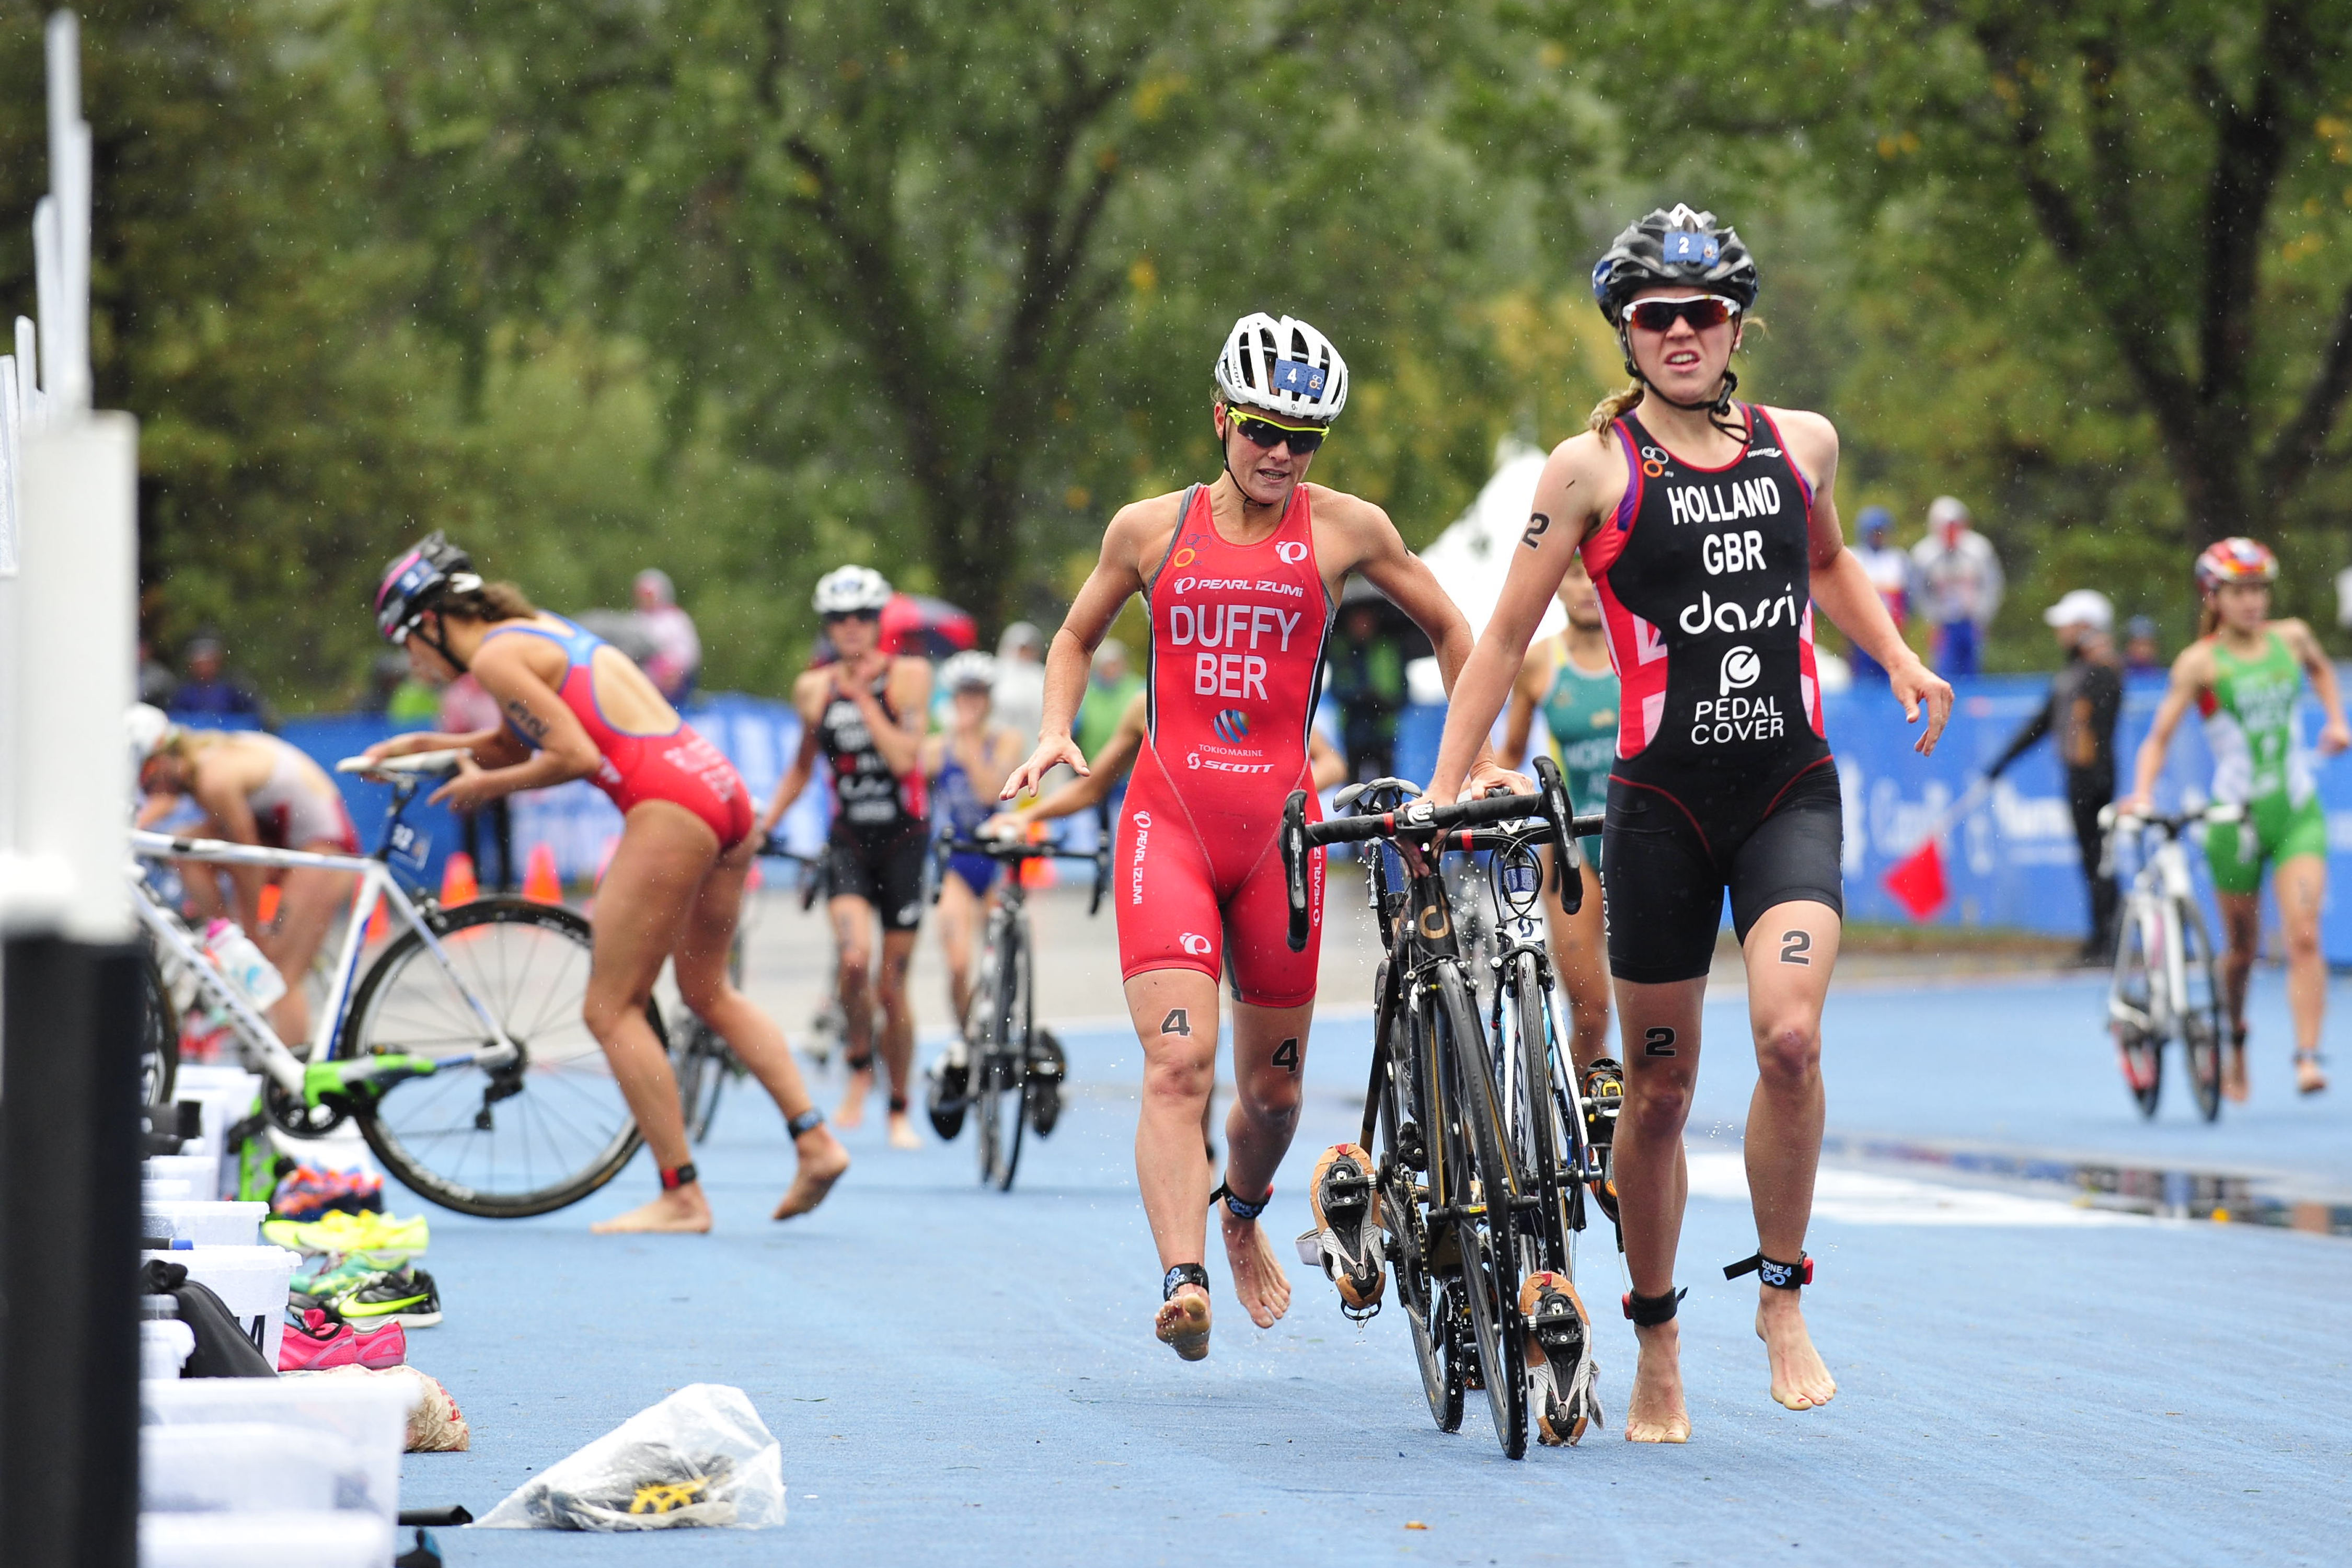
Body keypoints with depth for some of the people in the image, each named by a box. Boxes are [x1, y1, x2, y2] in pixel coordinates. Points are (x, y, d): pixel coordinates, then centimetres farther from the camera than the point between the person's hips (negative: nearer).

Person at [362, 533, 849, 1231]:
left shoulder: (496, 657, -5)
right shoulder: (539, 630, 23)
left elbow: (577, 756, -12)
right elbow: (517, 742, 35)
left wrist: (489, 785, 1)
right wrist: (422, 746, 28)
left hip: (669, 806, -9)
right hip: (724, 791, 9)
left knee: (611, 1010, 0)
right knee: (708, 992, 24)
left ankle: (682, 1195, -1)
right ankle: (816, 1140, 16)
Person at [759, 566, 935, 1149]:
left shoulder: (908, 676, -4)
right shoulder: (815, 688, 5)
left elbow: (904, 757, -15)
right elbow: (803, 766, 18)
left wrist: (863, 698, -14)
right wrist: (762, 823, 11)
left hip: (903, 838, -1)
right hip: (848, 839, 1)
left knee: (893, 981, 3)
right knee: (854, 957, -25)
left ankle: (900, 1111, 19)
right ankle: (859, 1068, -1)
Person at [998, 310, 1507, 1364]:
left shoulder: (1345, 529, 3)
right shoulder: (1151, 528, 5)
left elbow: (1448, 629, 15)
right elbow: (1077, 637, 21)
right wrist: (1055, 732, 4)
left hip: (1278, 825, 1)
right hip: (1168, 817, -1)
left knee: (1274, 1086, 12)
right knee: (1178, 1060, -19)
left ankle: (1243, 1217, 43)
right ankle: (1182, 1281, -29)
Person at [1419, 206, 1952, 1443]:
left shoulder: (1802, 444, 7)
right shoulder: (1593, 468, -2)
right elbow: (1507, 634, 1)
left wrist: (1899, 659, 13)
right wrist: (1441, 795, -4)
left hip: (1789, 787, 1)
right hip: (1662, 800, -1)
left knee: (1789, 1036, -22)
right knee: (1658, 1092, 5)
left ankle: (1781, 1296, -4)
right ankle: (1657, 1350, 22)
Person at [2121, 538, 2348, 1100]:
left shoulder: (2291, 637, 5)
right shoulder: (2200, 662, -7)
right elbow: (2159, 737, -8)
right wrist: (2142, 792, -22)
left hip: (2297, 811, 2)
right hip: (2236, 817, -2)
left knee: (2304, 936, -15)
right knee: (2242, 947, 10)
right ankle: (2236, 1048, 34)